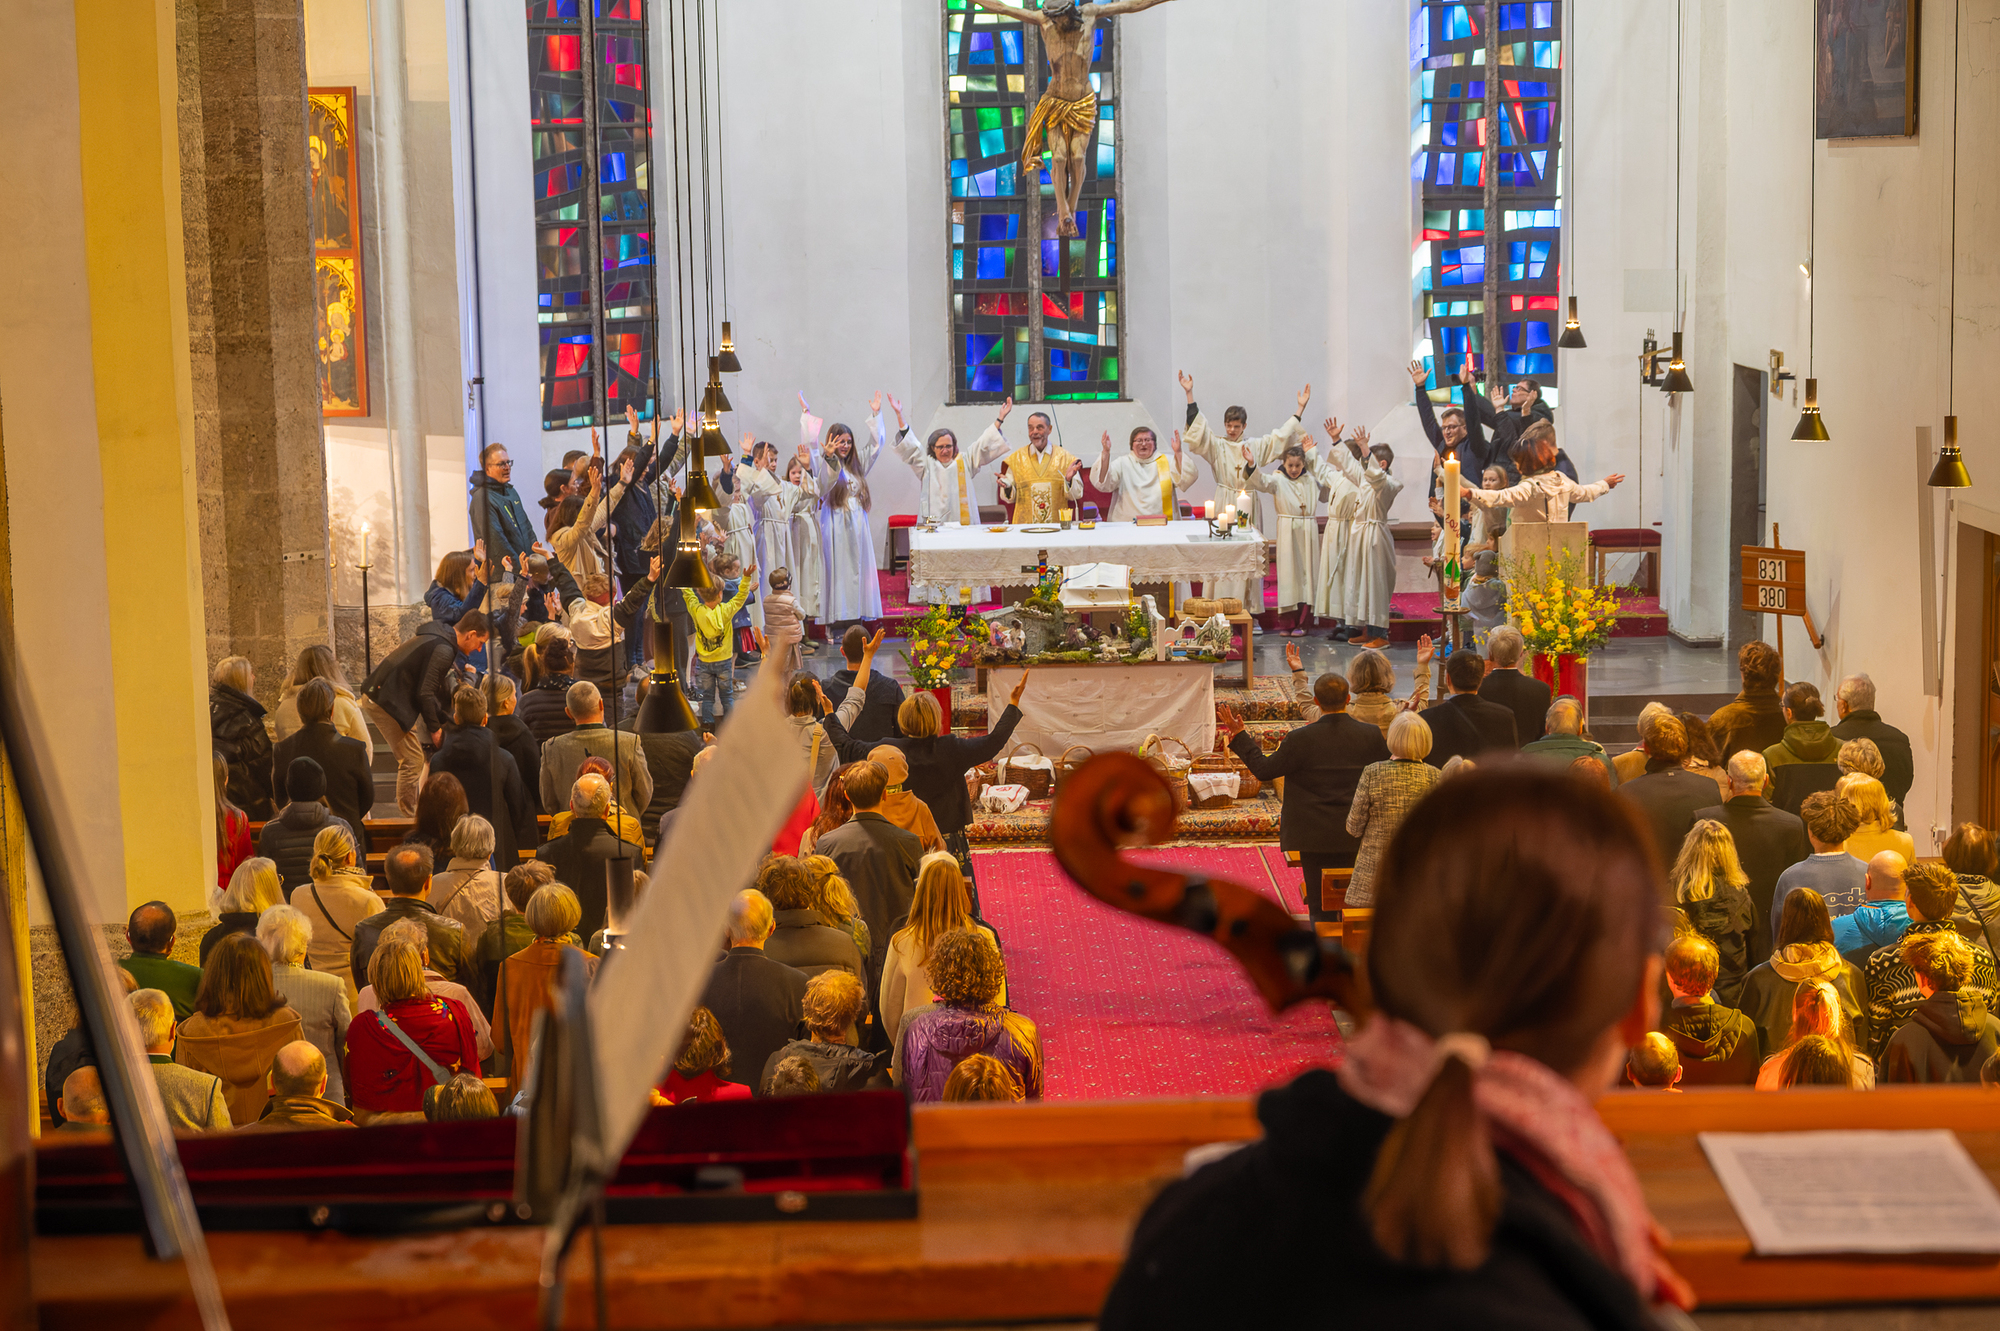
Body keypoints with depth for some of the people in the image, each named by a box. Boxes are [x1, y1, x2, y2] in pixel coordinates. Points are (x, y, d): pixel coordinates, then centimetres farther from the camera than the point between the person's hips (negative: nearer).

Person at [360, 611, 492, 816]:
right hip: (386, 702, -10)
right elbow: (425, 693, -19)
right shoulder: (443, 650, -17)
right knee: (413, 761, -5)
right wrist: (435, 727, -9)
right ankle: (409, 817, 2)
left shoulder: (439, 637, 15)